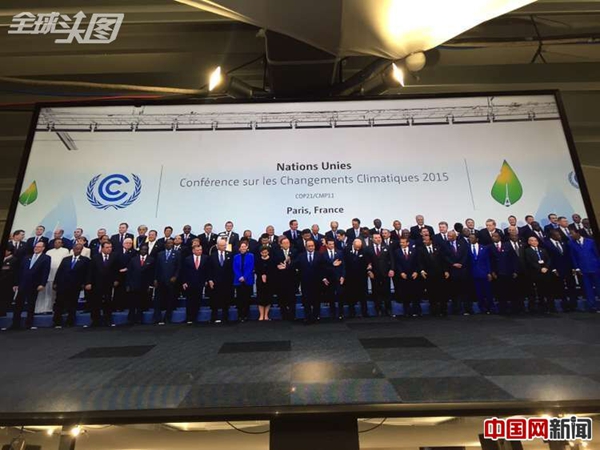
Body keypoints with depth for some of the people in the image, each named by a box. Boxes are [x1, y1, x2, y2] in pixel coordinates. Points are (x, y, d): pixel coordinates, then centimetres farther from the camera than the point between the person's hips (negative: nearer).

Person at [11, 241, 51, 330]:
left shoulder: (46, 258, 0)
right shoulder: (27, 258, 15)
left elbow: (46, 272, -9)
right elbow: (20, 271, 12)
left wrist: (42, 284, -18)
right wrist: (16, 283, 6)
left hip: (34, 286, -4)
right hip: (22, 285, 4)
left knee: (31, 306, 5)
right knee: (18, 305, 4)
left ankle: (29, 324, 13)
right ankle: (15, 324, 10)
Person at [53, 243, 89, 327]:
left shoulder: (85, 260, 3)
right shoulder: (65, 259, 14)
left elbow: (87, 273, -1)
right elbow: (59, 271, 10)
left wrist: (83, 284, -8)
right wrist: (55, 282, 3)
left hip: (75, 287, -3)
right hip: (62, 285, 3)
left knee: (72, 306, 4)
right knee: (59, 305, 5)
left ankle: (70, 323, 12)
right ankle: (57, 323, 13)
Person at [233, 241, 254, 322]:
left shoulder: (251, 256, 3)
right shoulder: (236, 257, 9)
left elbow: (251, 268, -4)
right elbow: (235, 269, 3)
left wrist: (244, 277, -13)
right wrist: (240, 277, -11)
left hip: (248, 281, -1)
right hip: (238, 281, 2)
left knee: (247, 298, 1)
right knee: (239, 298, 2)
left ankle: (245, 315, 7)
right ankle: (240, 315, 9)